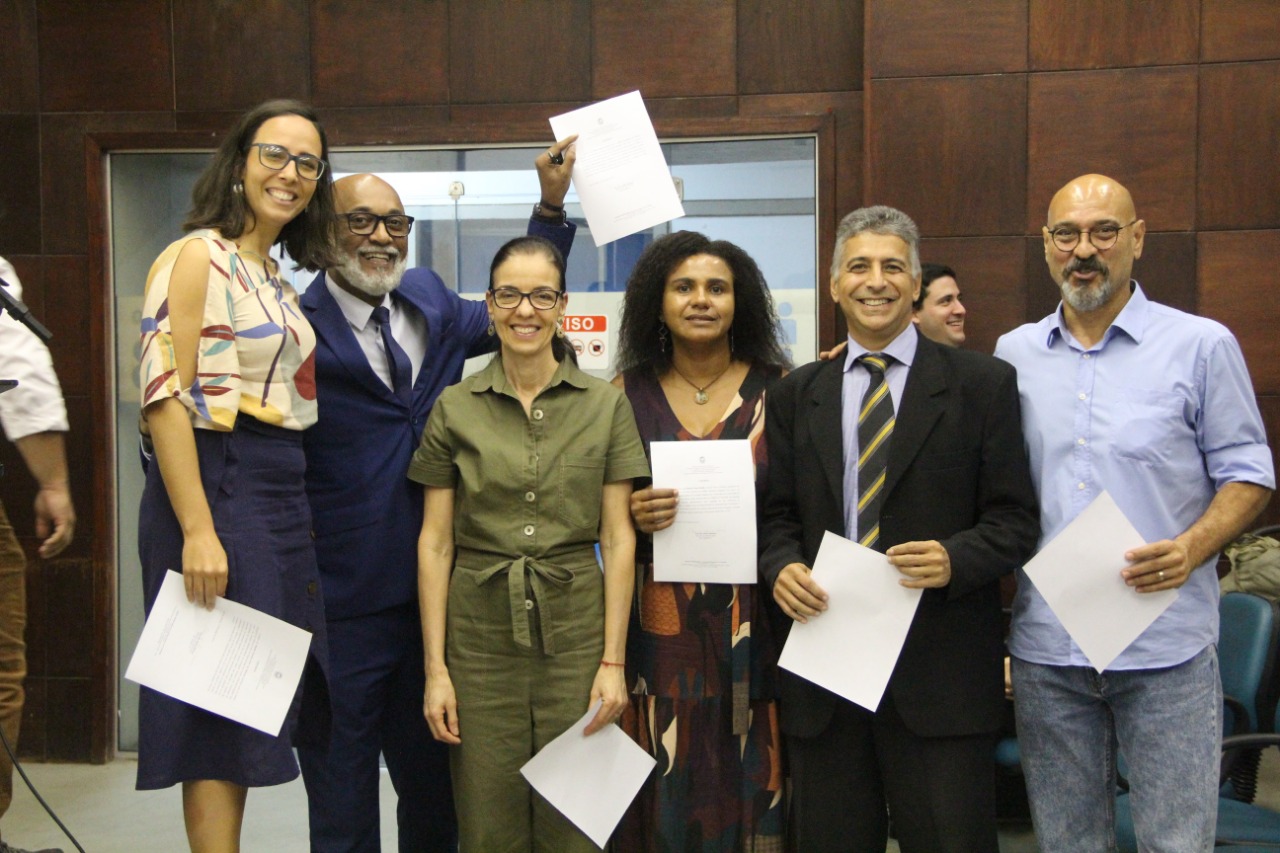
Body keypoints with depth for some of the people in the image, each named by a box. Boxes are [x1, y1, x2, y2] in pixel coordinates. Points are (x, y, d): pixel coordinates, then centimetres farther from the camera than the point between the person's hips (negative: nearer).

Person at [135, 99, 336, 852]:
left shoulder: (280, 277, 17)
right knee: (220, 709, -2)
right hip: (219, 485, -8)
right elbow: (165, 396, -16)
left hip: (282, 494, 8)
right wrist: (197, 531, -23)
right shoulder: (198, 257, -8)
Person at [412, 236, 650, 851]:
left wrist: (613, 661, -5)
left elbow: (617, 539, 1)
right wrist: (436, 668, -3)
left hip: (574, 625, 0)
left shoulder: (605, 404, 2)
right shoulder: (454, 408, 2)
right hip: (482, 631, 0)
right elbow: (435, 543, 2)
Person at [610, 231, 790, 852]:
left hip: (751, 628, 0)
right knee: (666, 800, 3)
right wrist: (632, 516, -7)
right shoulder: (627, 395, 6)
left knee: (751, 788, 3)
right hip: (660, 632, 1)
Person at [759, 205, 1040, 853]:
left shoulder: (982, 383, 2)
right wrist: (781, 568, -9)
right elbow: (778, 514, 12)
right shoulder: (795, 395, 11)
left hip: (940, 672, -2)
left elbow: (1013, 520, -1)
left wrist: (955, 559, -20)